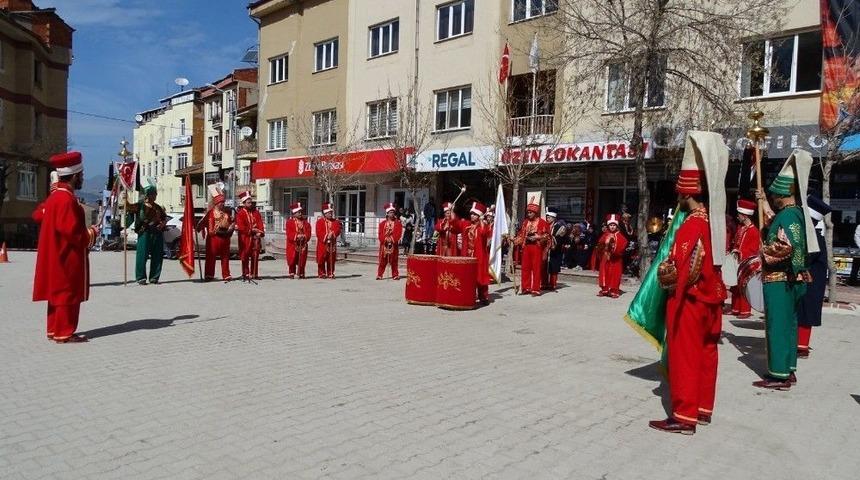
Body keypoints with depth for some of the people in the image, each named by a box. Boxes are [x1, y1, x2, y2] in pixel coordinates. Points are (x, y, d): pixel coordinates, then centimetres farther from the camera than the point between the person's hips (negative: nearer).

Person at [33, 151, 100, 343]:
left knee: (58, 291, 15)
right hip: (68, 258, -10)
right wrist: (91, 233, -9)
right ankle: (64, 333, 3)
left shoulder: (54, 196, 11)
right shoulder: (67, 199, -19)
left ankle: (54, 329, 23)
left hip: (56, 256, 10)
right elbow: (71, 231, -25)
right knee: (68, 294, -3)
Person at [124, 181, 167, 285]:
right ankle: (141, 277, 1)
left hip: (157, 233, 5)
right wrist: (125, 199, -30)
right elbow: (128, 207, -12)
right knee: (142, 255, -7)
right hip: (144, 233, -5)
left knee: (157, 256, 5)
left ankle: (154, 277, 14)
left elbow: (165, 218, 24)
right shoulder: (140, 205, 3)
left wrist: (163, 224, 3)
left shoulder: (158, 207, 18)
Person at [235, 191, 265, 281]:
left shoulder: (256, 212, 12)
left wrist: (260, 232, -12)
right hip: (245, 238, -4)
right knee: (245, 257, 0)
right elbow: (240, 227, -10)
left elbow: (260, 224, 5)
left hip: (256, 238, 4)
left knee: (255, 257, 5)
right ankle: (245, 274, 6)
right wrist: (252, 230, -15)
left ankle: (254, 274, 11)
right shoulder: (240, 213, -2)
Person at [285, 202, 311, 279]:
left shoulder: (306, 223, 11)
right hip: (293, 245, -2)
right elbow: (289, 234, -8)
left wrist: (304, 236, -17)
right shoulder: (289, 222, 2)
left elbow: (308, 233, 4)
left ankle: (301, 274, 13)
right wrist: (296, 236, -23)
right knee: (292, 260, 0)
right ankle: (291, 273, 10)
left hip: (303, 245, 2)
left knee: (302, 260, 3)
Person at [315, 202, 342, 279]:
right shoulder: (320, 222, 1)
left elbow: (337, 230, -3)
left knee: (331, 259, 5)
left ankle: (330, 273, 12)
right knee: (321, 259, 0)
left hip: (332, 244, 3)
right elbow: (319, 233, -9)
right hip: (322, 244, -3)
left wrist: (332, 234, -21)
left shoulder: (336, 222, 11)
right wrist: (326, 237, -21)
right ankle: (322, 273, 9)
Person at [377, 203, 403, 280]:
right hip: (384, 244, 1)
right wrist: (384, 240, -13)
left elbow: (399, 233, -5)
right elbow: (380, 233, 1)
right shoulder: (382, 223, 8)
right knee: (382, 260, 2)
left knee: (394, 260, 4)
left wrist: (393, 240, -17)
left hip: (393, 244, -1)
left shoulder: (398, 223, 4)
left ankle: (395, 275, 11)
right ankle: (379, 275, 7)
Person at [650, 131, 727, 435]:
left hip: (688, 301, -9)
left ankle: (684, 416, 6)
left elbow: (678, 270, -22)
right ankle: (702, 408, 26)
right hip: (710, 299, 9)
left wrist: (662, 274, -4)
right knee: (705, 354, 15)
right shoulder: (715, 222, 5)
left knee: (684, 357, -1)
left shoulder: (692, 226, -22)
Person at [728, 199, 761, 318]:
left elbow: (754, 249, -14)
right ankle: (735, 309, 21)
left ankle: (745, 311, 4)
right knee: (735, 287, 12)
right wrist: (734, 251, 5)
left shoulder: (754, 231, -13)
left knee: (744, 287, -3)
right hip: (737, 262, 8)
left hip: (746, 264, -8)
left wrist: (740, 253, -18)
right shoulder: (739, 227, 9)